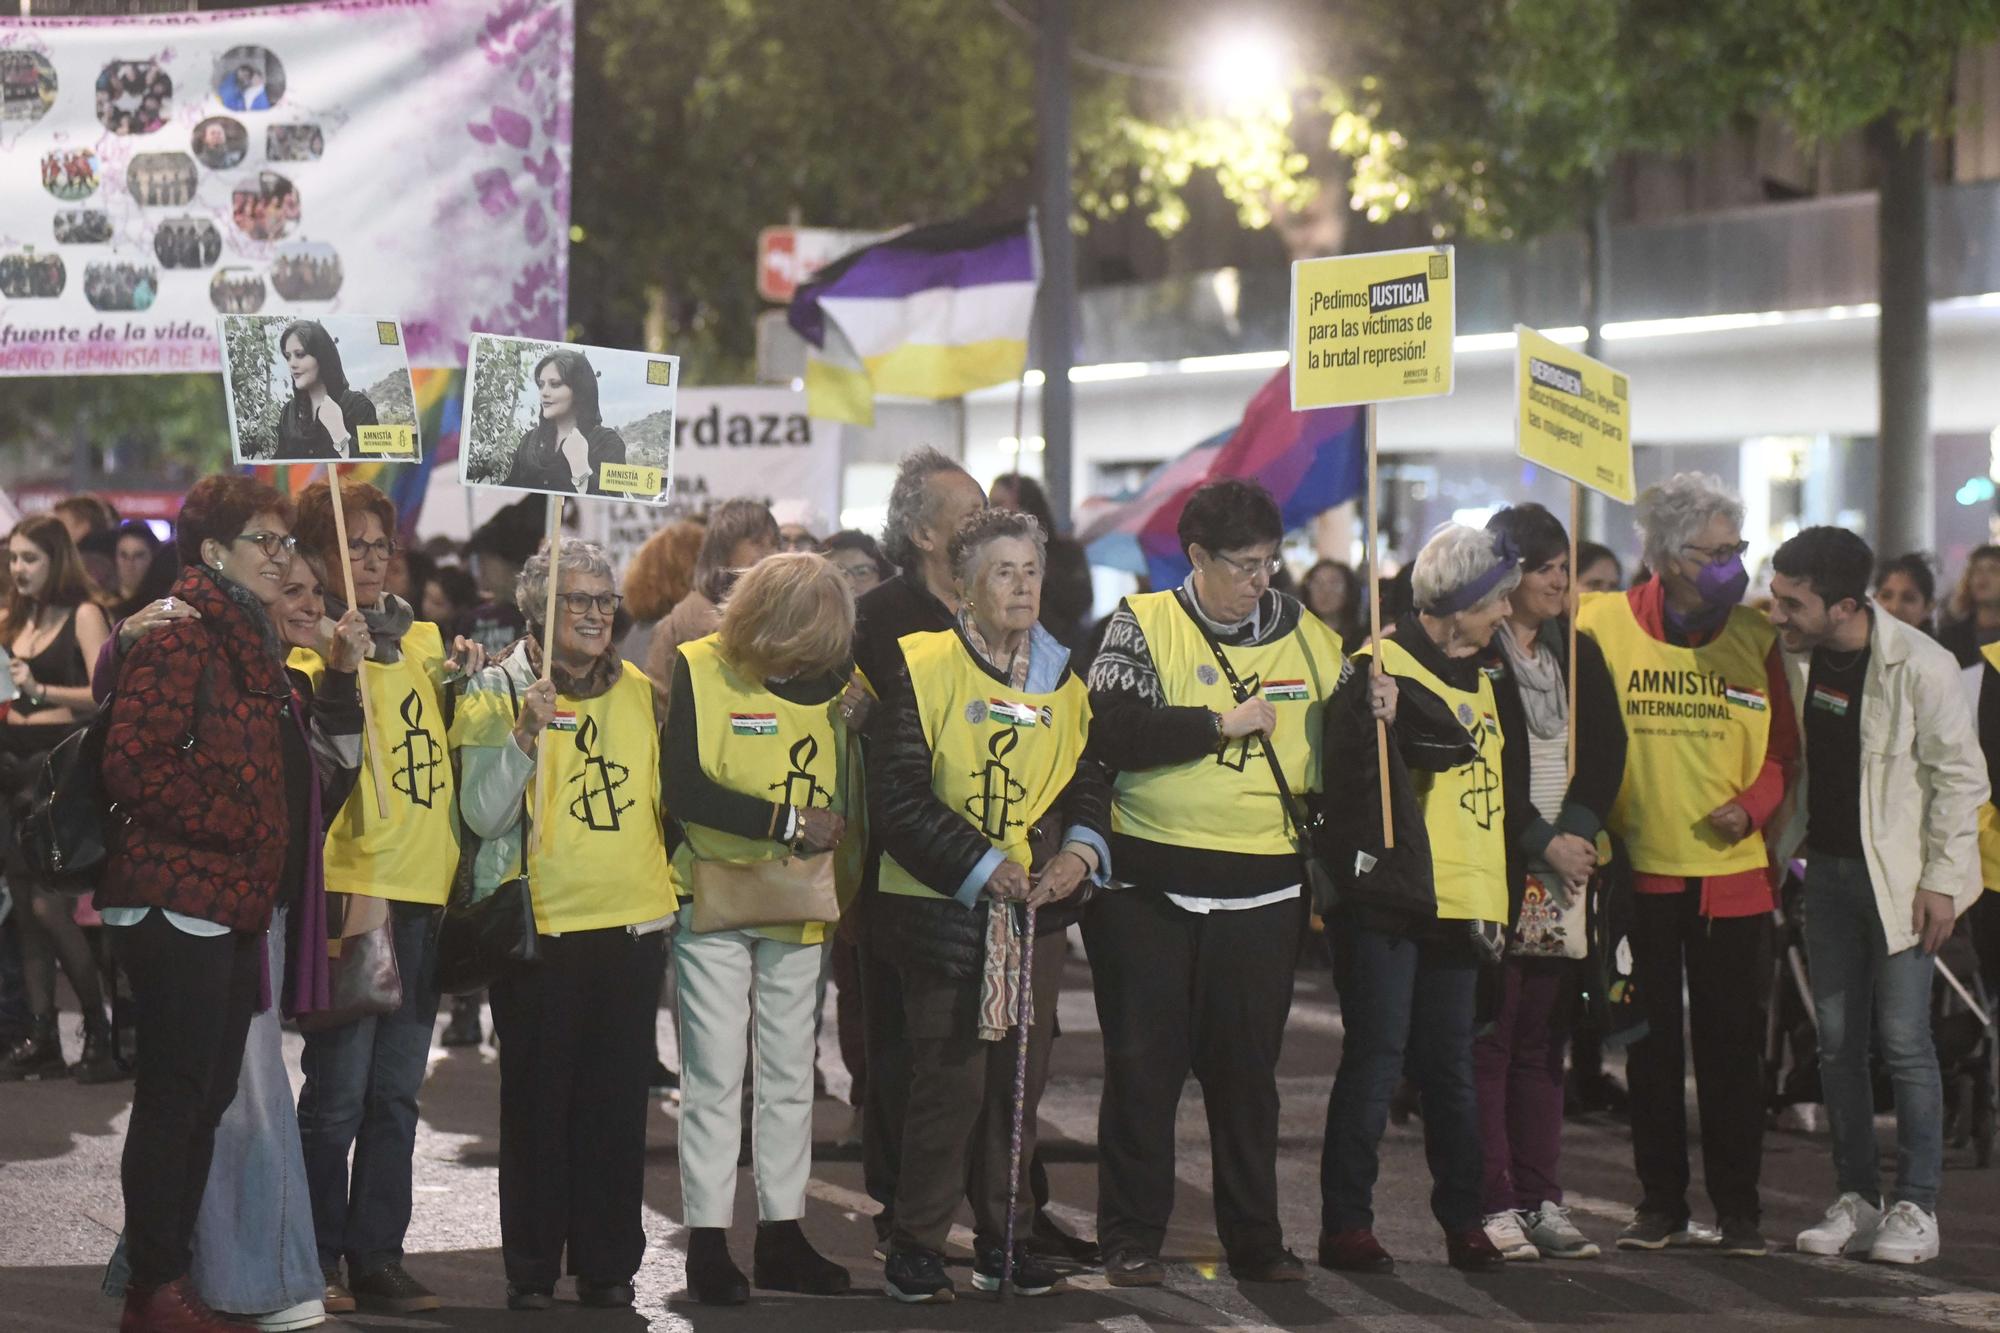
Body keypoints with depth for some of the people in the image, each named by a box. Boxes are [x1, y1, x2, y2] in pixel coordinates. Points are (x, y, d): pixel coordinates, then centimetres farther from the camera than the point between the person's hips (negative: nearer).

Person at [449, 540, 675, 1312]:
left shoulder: (638, 690, 10)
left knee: (617, 1102, 4)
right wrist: (526, 733, -22)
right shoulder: (497, 691, -2)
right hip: (540, 925, -3)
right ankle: (531, 1269, 7)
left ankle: (609, 1264, 12)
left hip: (632, 921, 4)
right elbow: (483, 815, -12)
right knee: (538, 1101, -1)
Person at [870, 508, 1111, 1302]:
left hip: (1036, 907, 5)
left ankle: (1006, 1238, 20)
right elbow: (898, 797, -11)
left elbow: (1089, 780, 14)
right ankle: (916, 1245, 5)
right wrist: (982, 866, -16)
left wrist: (1081, 849, -7)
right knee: (951, 1080, -6)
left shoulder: (1062, 679, 10)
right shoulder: (923, 670, -6)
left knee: (1021, 1076, 8)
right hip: (941, 910, -5)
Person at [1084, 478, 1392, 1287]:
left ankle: (1255, 1240, 18)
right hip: (1150, 883, -3)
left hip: (1264, 892, 3)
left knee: (1248, 1067, 9)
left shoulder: (1305, 637, 9)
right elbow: (1113, 729, -17)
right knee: (1143, 1064, 3)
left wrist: (1372, 712, -5)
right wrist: (1222, 724, -15)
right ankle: (1131, 1240, 11)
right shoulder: (1145, 623, -2)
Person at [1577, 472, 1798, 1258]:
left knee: (1732, 1043, 3)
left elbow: (1784, 745, 7)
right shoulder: (1602, 626, -3)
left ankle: (1738, 1207, 12)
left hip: (1732, 872, 1)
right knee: (1651, 1044, 8)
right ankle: (1660, 1202, 17)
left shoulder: (1753, 635, 3)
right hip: (1638, 869, -1)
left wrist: (1753, 804, -10)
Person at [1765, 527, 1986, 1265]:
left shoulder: (1919, 665, -17)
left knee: (1903, 1039, -6)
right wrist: (1782, 847, 12)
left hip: (1899, 875, -6)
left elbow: (1961, 777, -12)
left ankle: (1915, 1207, 1)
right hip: (1829, 868, 6)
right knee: (1837, 1040, 7)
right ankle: (1857, 1201, 14)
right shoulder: (1800, 658, 1)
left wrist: (1941, 879, -13)